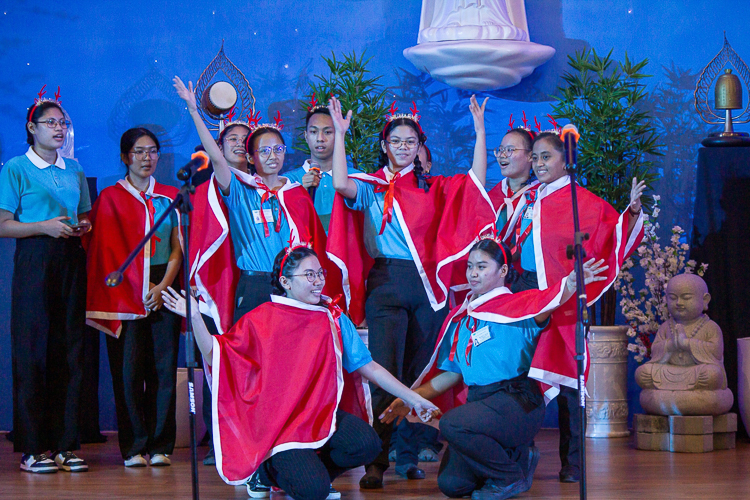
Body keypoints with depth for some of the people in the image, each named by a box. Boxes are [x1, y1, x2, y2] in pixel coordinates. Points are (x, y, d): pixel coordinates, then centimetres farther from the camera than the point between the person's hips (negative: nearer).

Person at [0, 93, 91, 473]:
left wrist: (83, 227, 3)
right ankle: (31, 448, -2)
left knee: (69, 350, 1)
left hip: (71, 260, 5)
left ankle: (64, 444, 6)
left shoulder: (74, 170, 17)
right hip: (34, 260, -5)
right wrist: (44, 227, -15)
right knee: (33, 352, -6)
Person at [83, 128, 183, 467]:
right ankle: (134, 448, 0)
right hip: (124, 292, -2)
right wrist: (139, 288, -8)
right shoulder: (110, 197, 7)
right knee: (128, 369, -6)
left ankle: (160, 445, 4)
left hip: (164, 289, 2)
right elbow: (106, 249, 0)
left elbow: (178, 247, 9)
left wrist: (163, 286, -6)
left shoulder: (169, 197, 14)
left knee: (164, 369, -2)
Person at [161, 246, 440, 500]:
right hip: (279, 421, -4)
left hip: (324, 413, 4)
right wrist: (195, 316, -14)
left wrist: (412, 398, 5)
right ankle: (268, 470, 10)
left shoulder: (333, 319, 8)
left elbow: (368, 368, 9)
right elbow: (216, 355, -2)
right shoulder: (261, 320, 1)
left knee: (366, 444, -27)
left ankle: (306, 469, 2)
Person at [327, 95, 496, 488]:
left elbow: (476, 181, 3)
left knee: (419, 373, 6)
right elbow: (341, 184, -12)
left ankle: (408, 455, 14)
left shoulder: (435, 188, 14)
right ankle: (377, 460, -10)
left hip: (428, 286, 3)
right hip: (386, 283, -2)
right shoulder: (370, 187, 8)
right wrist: (340, 135, -11)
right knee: (386, 373, -11)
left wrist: (480, 133, 0)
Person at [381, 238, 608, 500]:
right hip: (479, 402, 7)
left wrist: (571, 283, -48)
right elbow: (452, 373, 19)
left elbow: (548, 302, -27)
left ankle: (512, 477, -8)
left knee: (451, 424, -31)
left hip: (516, 401, -7)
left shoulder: (516, 306, -4)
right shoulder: (461, 317, 14)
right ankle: (519, 455, 19)